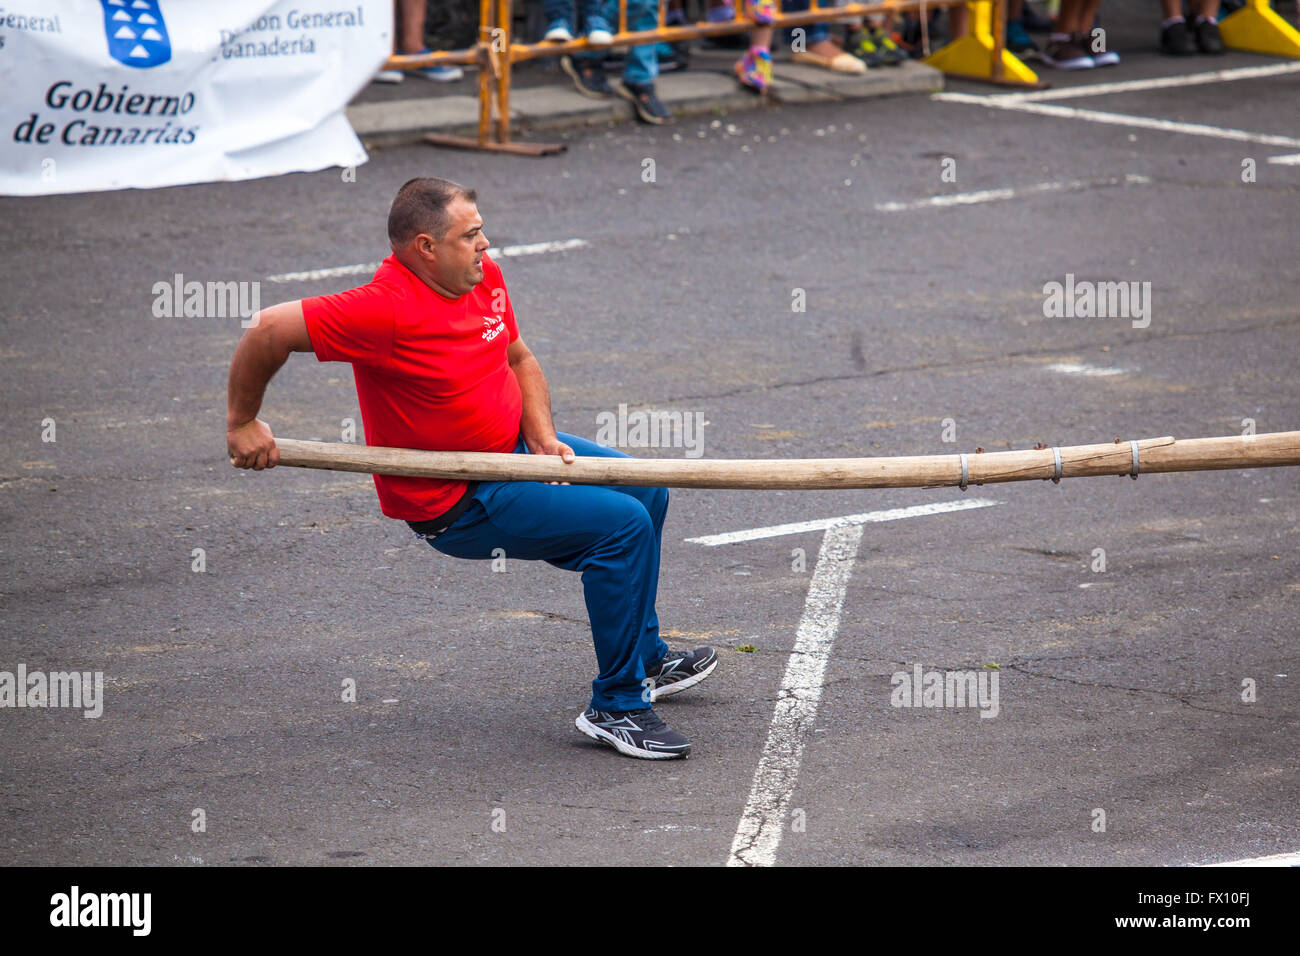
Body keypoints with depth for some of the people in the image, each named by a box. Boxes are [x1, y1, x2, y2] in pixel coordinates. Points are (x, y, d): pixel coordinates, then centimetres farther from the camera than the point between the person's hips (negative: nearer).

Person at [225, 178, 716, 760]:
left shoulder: (483, 276, -2)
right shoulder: (388, 310, -29)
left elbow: (518, 359, 14)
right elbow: (269, 330, -28)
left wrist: (543, 438, -2)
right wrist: (243, 422, -17)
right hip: (455, 504, -10)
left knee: (646, 495, 19)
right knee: (622, 526, -19)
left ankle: (644, 661, 38)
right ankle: (615, 707, -9)